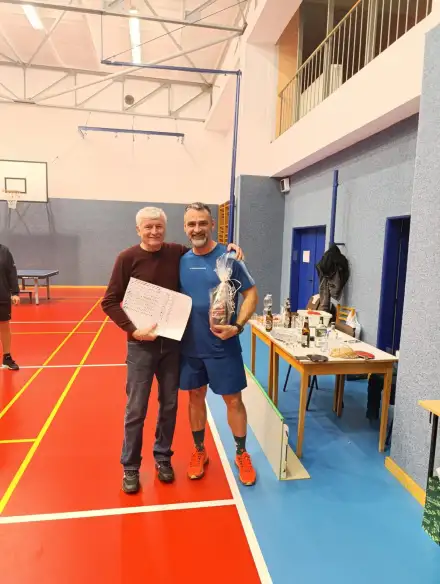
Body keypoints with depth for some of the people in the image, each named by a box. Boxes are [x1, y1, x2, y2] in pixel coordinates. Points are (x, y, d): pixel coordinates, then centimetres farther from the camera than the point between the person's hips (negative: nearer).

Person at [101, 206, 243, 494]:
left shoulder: (178, 252, -1)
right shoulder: (128, 258, -8)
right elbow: (109, 302, -7)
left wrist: (227, 248, -3)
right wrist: (133, 330, -18)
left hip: (173, 341, 3)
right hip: (141, 343, -2)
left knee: (169, 405, 13)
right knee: (136, 409, 7)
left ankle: (163, 458, 34)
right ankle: (130, 467, 26)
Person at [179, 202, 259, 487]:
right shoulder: (182, 260, 3)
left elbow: (251, 294, -8)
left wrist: (237, 326, -20)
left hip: (222, 346, -3)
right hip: (190, 345, 4)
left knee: (233, 400, 7)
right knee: (196, 397, 15)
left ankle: (242, 455, 29)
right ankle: (199, 452, 35)